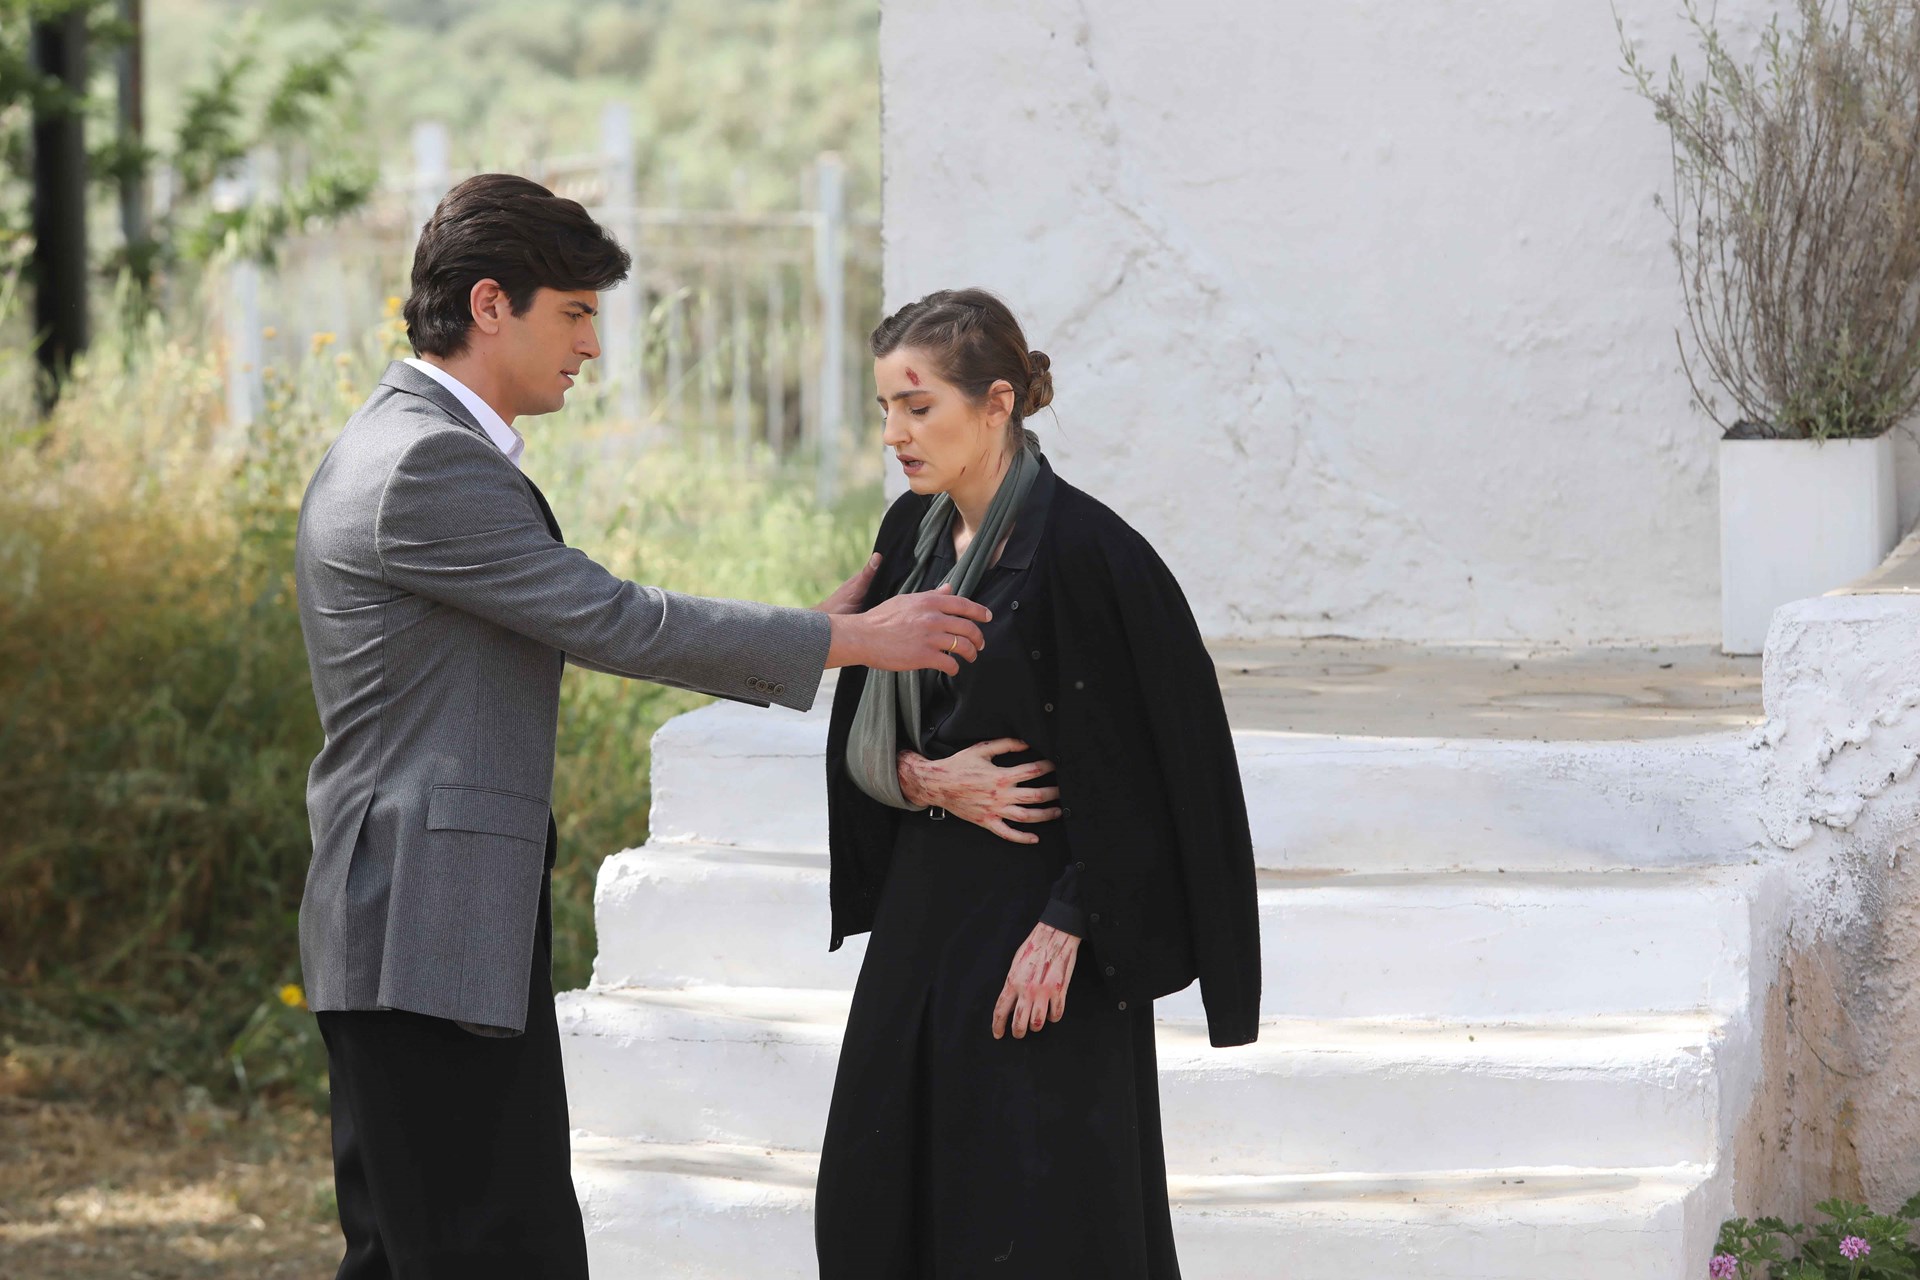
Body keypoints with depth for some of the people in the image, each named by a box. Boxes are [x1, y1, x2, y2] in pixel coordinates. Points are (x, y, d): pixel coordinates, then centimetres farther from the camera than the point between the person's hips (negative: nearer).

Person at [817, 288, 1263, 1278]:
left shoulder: (1081, 549, -15)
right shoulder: (914, 535, 7)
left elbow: (1141, 771, -15)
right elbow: (858, 738, 12)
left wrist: (1066, 928, -18)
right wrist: (929, 778, -10)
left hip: (1037, 914, -8)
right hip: (924, 908, 8)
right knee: (874, 1200, 9)